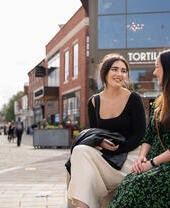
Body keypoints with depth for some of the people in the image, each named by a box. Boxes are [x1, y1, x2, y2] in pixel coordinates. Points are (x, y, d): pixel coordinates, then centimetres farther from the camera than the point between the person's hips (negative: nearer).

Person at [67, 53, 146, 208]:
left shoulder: (133, 99, -3)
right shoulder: (94, 102, 8)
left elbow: (139, 136, -4)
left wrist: (116, 149, -15)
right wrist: (101, 142, -11)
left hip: (128, 156, -4)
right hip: (103, 155, 4)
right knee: (80, 150, -25)